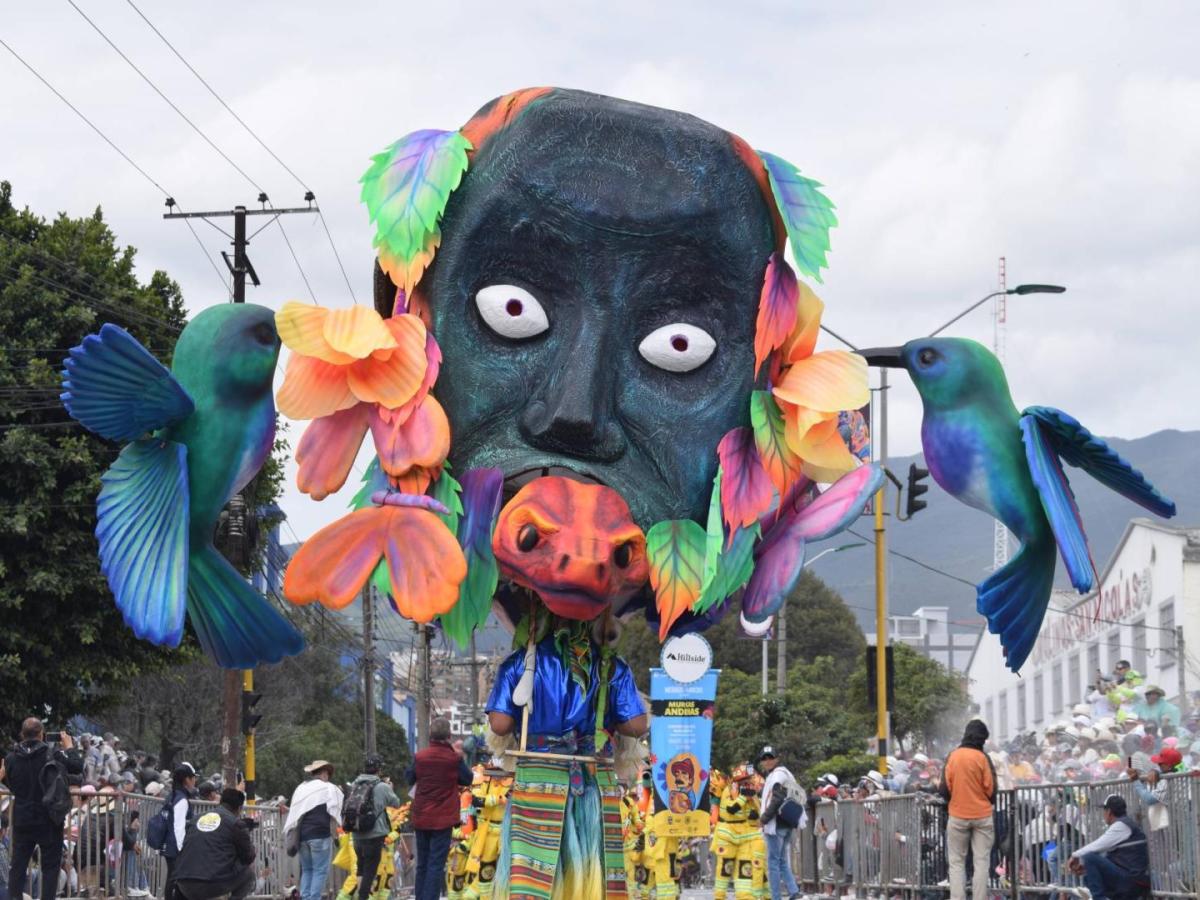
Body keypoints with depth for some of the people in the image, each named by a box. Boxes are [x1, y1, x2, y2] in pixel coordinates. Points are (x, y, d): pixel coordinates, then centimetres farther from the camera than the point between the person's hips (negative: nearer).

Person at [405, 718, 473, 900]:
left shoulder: (419, 757, -4)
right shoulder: (454, 758, -12)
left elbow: (409, 778, 11)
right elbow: (468, 779, 3)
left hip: (421, 818, 4)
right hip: (443, 819, -3)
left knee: (422, 863, 15)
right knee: (436, 864, -3)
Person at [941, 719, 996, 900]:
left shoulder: (953, 756, -4)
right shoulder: (983, 758, -7)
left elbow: (945, 788, -4)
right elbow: (991, 789, -6)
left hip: (958, 816, 1)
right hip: (982, 816, -1)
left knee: (957, 863, 7)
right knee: (981, 862, 3)